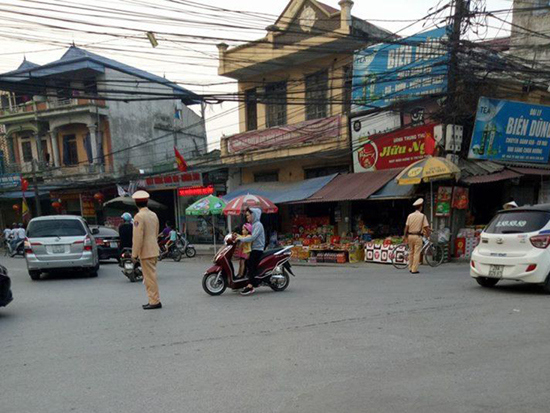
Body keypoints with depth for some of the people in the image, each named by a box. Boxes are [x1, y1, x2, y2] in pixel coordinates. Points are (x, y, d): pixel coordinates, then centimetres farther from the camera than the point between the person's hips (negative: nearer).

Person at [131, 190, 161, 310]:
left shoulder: (139, 216, -15)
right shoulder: (153, 215, 10)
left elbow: (138, 237, -17)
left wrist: (134, 253, -12)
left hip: (146, 252, -8)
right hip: (154, 250, 8)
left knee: (150, 277, -3)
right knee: (150, 276, 16)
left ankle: (155, 301, 1)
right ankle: (153, 300, 22)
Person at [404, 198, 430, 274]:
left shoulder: (410, 215, 4)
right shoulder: (422, 216, -5)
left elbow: (406, 227, 3)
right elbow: (426, 227, -7)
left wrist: (405, 237, 10)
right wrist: (428, 235, 7)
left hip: (410, 236, 4)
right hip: (418, 236, -4)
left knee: (411, 252, 14)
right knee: (416, 253, -1)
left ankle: (410, 268, 19)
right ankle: (414, 269, -1)